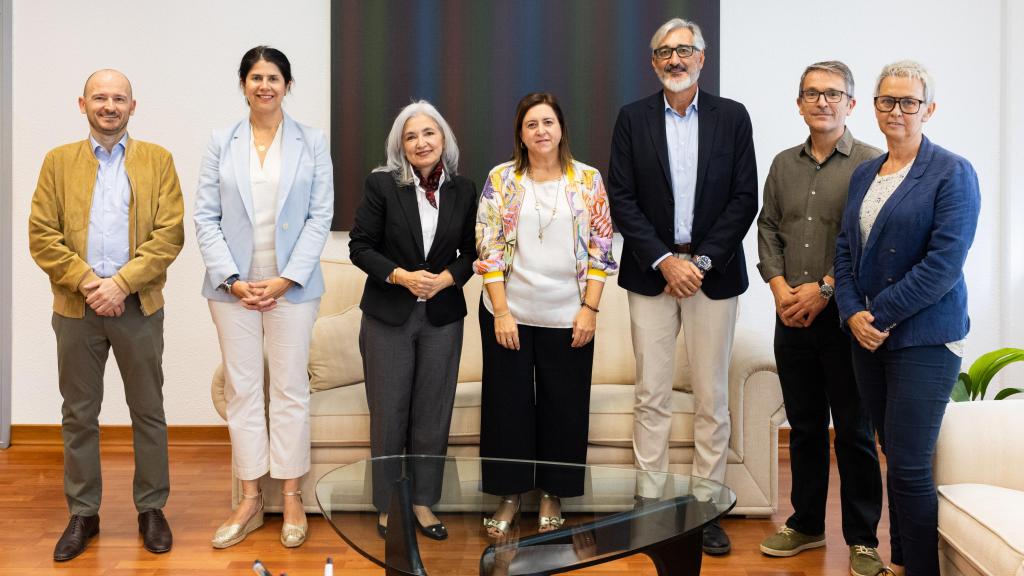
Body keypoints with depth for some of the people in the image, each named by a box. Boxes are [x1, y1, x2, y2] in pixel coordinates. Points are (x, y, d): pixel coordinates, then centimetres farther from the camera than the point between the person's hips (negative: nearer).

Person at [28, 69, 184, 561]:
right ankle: (82, 514, 21)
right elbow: (41, 235, 1)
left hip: (139, 307, -1)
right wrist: (86, 282, -12)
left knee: (148, 413, 7)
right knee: (79, 415, 9)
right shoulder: (58, 161, 8)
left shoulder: (157, 160, 4)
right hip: (76, 308, 1)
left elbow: (169, 234, -5)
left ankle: (151, 509, 20)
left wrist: (121, 283, -14)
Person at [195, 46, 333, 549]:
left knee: (290, 388, 4)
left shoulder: (312, 143, 3)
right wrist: (232, 279, -8)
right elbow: (205, 217, 2)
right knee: (241, 389, 6)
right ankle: (250, 500, 17)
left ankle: (291, 496, 16)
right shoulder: (221, 144, 6)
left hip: (291, 285, -1)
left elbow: (321, 215, -2)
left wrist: (286, 278, -10)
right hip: (234, 285, 2)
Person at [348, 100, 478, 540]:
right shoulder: (381, 184, -5)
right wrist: (400, 275, -18)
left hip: (443, 316, 2)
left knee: (433, 414, 8)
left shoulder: (464, 190, 3)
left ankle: (423, 502, 23)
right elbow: (360, 245, -5)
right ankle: (389, 505, 22)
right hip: (388, 315, -2)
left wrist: (448, 277, -12)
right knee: (389, 414, 6)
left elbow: (471, 251, 7)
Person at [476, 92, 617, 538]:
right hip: (510, 314, 0)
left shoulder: (588, 180, 2)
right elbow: (488, 249, -4)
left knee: (564, 406, 8)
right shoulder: (501, 179, 0)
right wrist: (501, 312, -9)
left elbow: (601, 249, 1)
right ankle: (509, 493, 24)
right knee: (508, 403, 7)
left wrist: (590, 308, -6)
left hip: (567, 317, 1)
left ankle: (553, 494, 25)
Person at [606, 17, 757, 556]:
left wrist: (702, 260, -9)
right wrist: (664, 261, -10)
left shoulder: (732, 117, 5)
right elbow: (622, 199, -1)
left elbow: (745, 198, 0)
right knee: (651, 396, 3)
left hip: (713, 271, 0)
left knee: (711, 398, 5)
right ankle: (649, 504, 12)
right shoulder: (633, 118, 4)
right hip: (651, 270, 0)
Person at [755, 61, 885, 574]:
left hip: (843, 315, -5)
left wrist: (824, 288, -16)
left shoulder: (871, 163, -4)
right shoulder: (784, 164, 13)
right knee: (804, 426, 14)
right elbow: (768, 229, 11)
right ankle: (806, 524, 27)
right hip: (792, 315, 5)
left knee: (854, 431, 3)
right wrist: (780, 287, -3)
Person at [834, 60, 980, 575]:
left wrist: (880, 314, -14)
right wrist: (852, 313, -4)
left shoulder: (953, 173, -7)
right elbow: (845, 250, 11)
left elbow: (944, 262, -15)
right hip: (868, 338, 6)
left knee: (908, 466, -6)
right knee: (895, 458, 14)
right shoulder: (863, 174, 13)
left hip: (924, 338, -6)